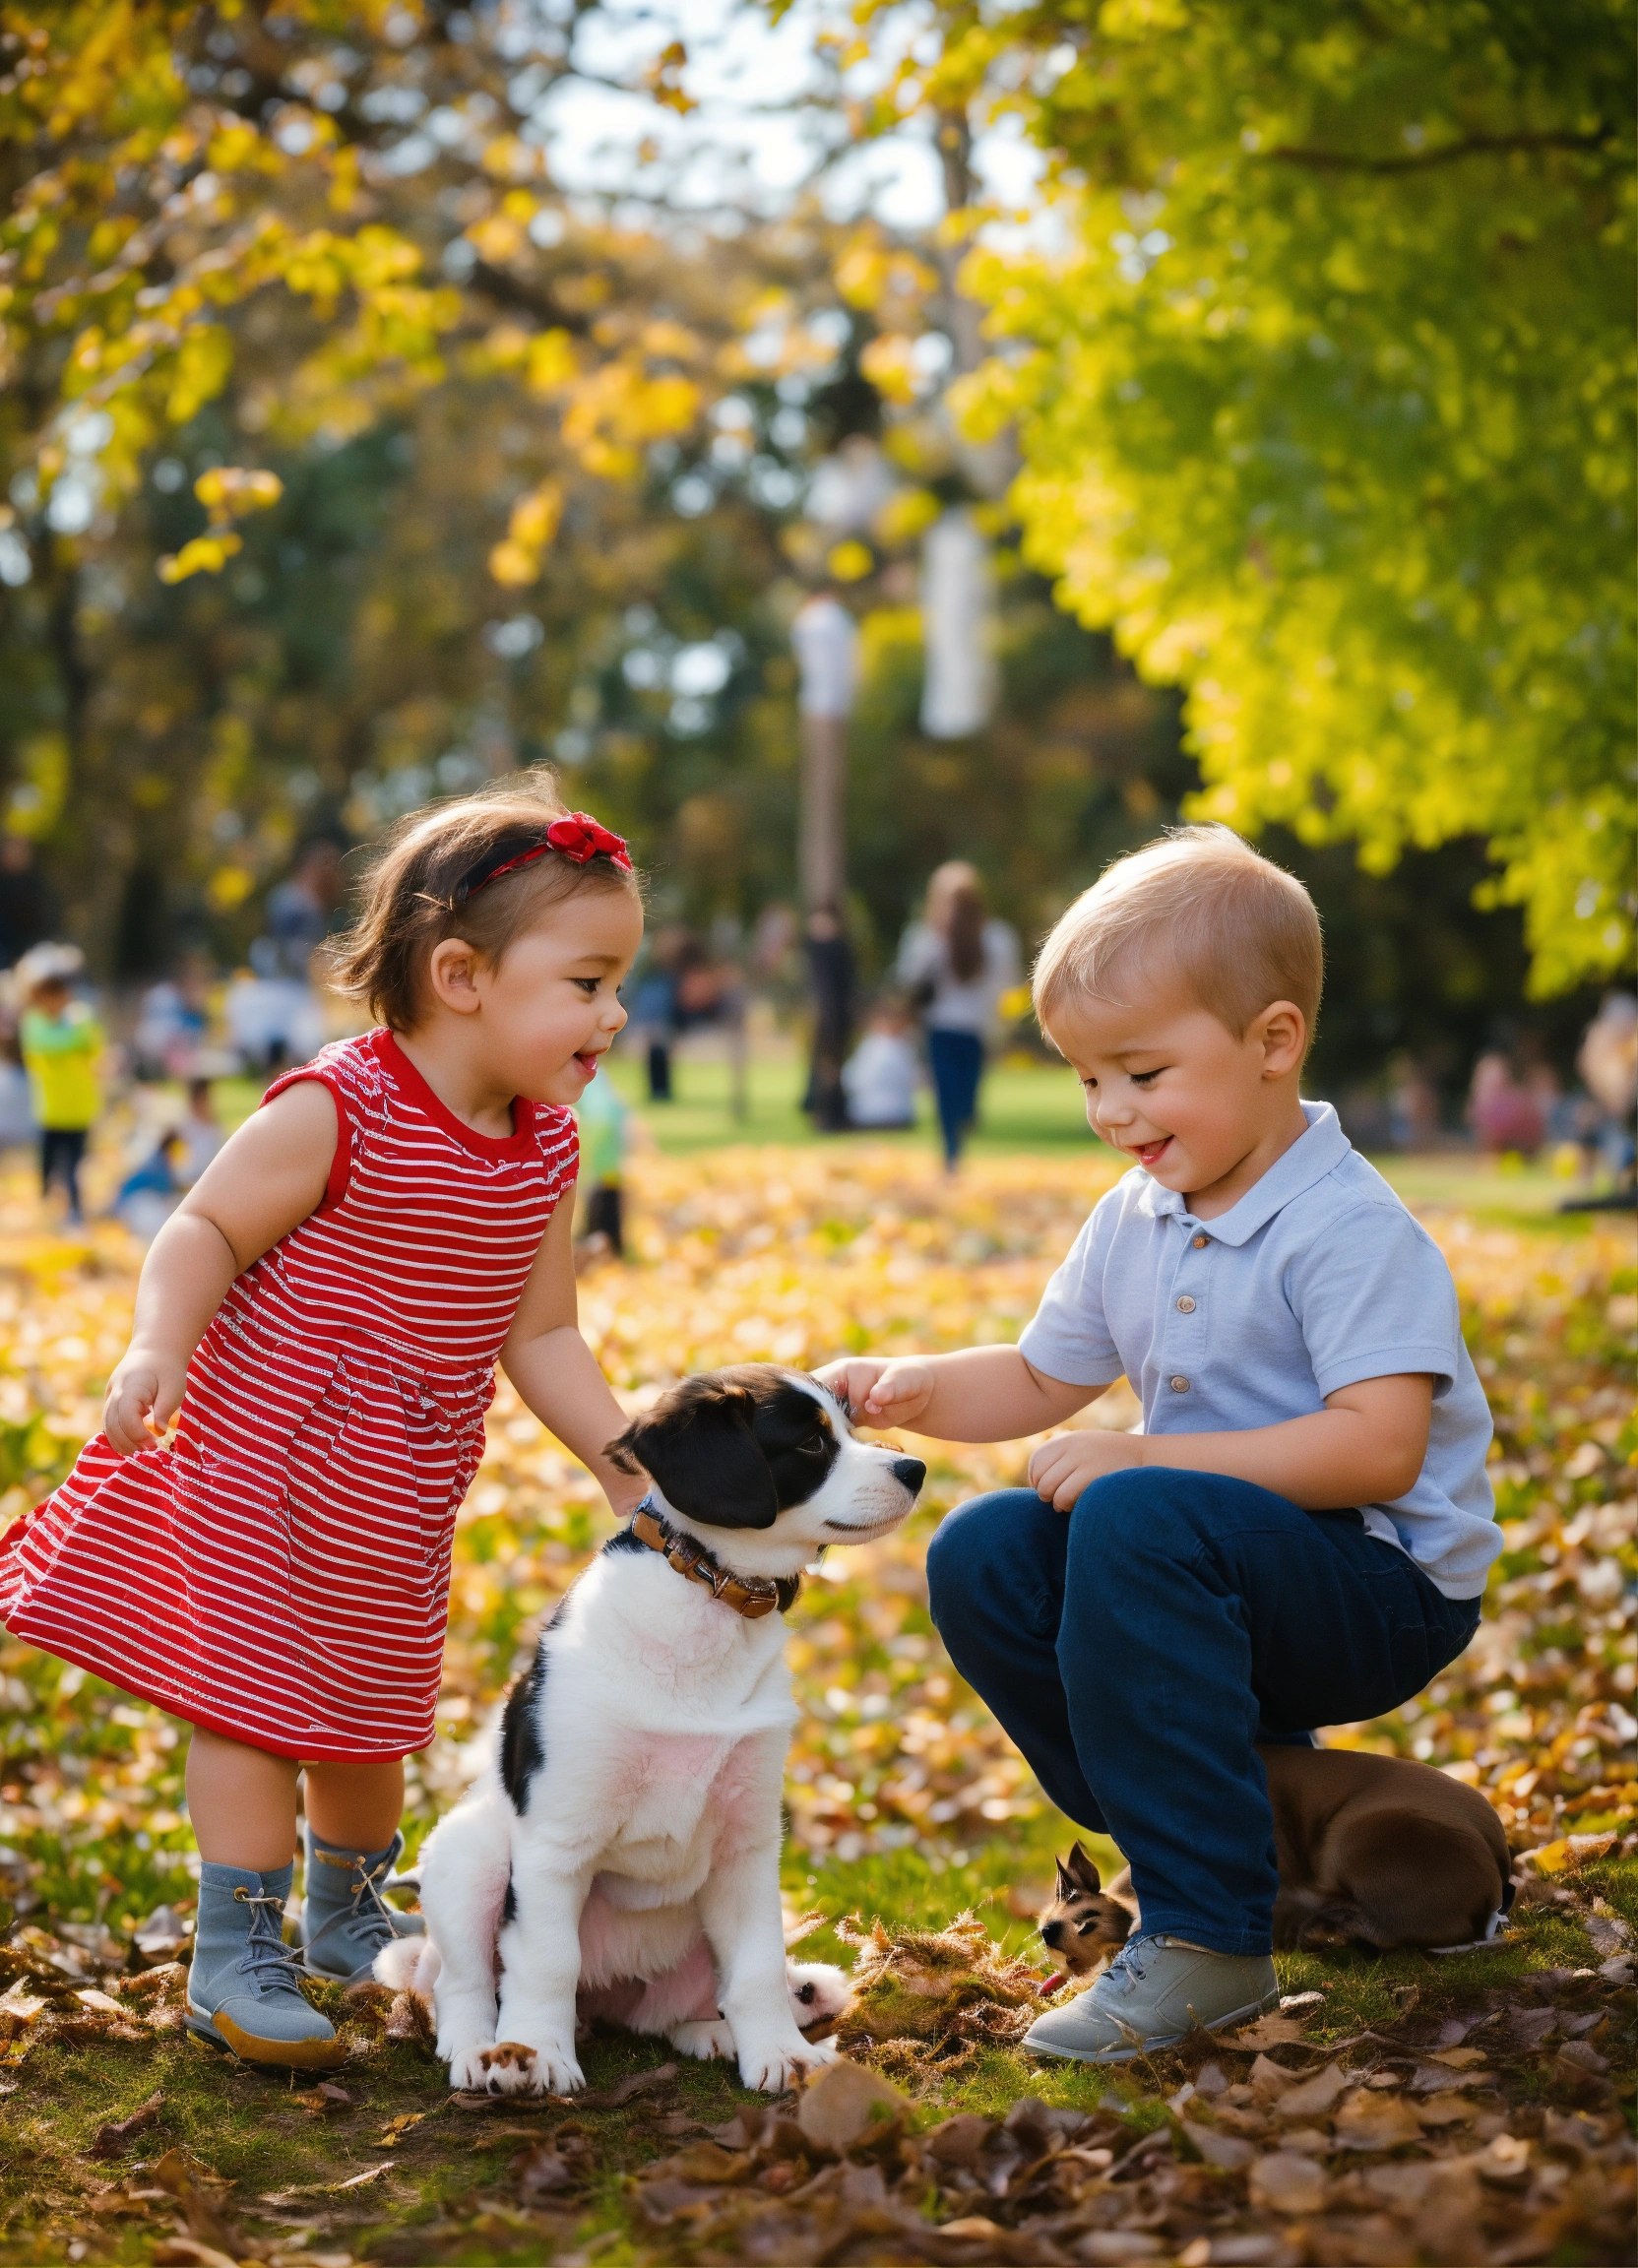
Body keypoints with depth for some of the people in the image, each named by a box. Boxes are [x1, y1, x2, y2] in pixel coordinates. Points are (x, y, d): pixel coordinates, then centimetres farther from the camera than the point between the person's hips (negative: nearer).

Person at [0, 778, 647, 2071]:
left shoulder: (545, 1149, 0)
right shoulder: (339, 1112, -21)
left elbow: (541, 1337, 7)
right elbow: (207, 1230, -17)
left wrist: (627, 1466, 1)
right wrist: (159, 1345, -33)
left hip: (396, 1501, 7)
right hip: (266, 1464, -7)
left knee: (370, 1711, 20)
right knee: (260, 1698, -4)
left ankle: (348, 1915, 41)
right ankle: (235, 1961, 7)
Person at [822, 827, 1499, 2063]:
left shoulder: (1351, 1229, -18)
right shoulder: (1134, 1223, 7)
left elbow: (1379, 1448, -28)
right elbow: (1040, 1379, 18)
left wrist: (1146, 1456, -29)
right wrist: (915, 1388, -3)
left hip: (1386, 1592, -9)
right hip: (1226, 1566, 9)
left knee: (1139, 1520, -33)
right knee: (982, 1554, -3)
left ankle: (1206, 1937, -28)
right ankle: (1247, 1812, 4)